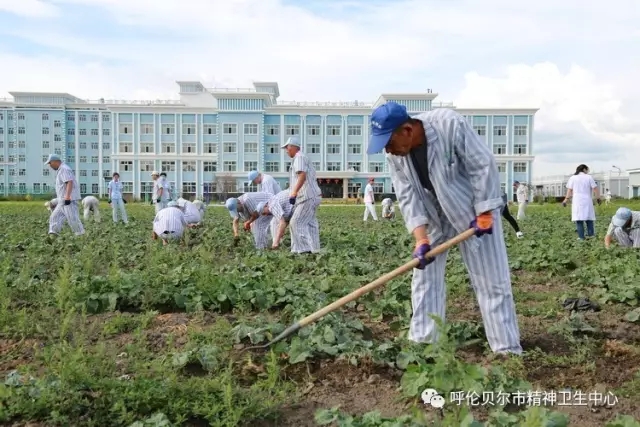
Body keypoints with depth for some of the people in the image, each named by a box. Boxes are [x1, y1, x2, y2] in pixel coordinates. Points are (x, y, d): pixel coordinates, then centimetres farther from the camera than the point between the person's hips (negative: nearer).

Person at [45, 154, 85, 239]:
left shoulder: (64, 169, -11)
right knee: (55, 217, 6)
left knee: (73, 218, -11)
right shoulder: (60, 170, 21)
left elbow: (70, 182, -24)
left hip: (70, 199, -11)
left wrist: (67, 197, -31)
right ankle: (52, 235, 1)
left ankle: (81, 236, -6)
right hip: (63, 200, 11)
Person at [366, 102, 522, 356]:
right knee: (425, 276, 5)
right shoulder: (394, 154, -15)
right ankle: (422, 343, 16)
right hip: (434, 215, 5)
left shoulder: (449, 124, -30)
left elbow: (483, 166, -23)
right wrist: (421, 240, -26)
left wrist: (484, 215, -21)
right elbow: (408, 198, -15)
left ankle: (508, 349, 7)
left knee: (491, 279, -2)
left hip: (474, 208, -4)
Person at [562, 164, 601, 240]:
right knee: (589, 217, 12)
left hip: (577, 200, 0)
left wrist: (566, 199, 6)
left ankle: (581, 236, -4)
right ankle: (590, 233, 13)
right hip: (587, 200, 0)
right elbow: (595, 189, 0)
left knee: (578, 218, -2)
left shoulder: (573, 178, 6)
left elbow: (569, 190, 1)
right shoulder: (589, 177, 4)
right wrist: (598, 198, 8)